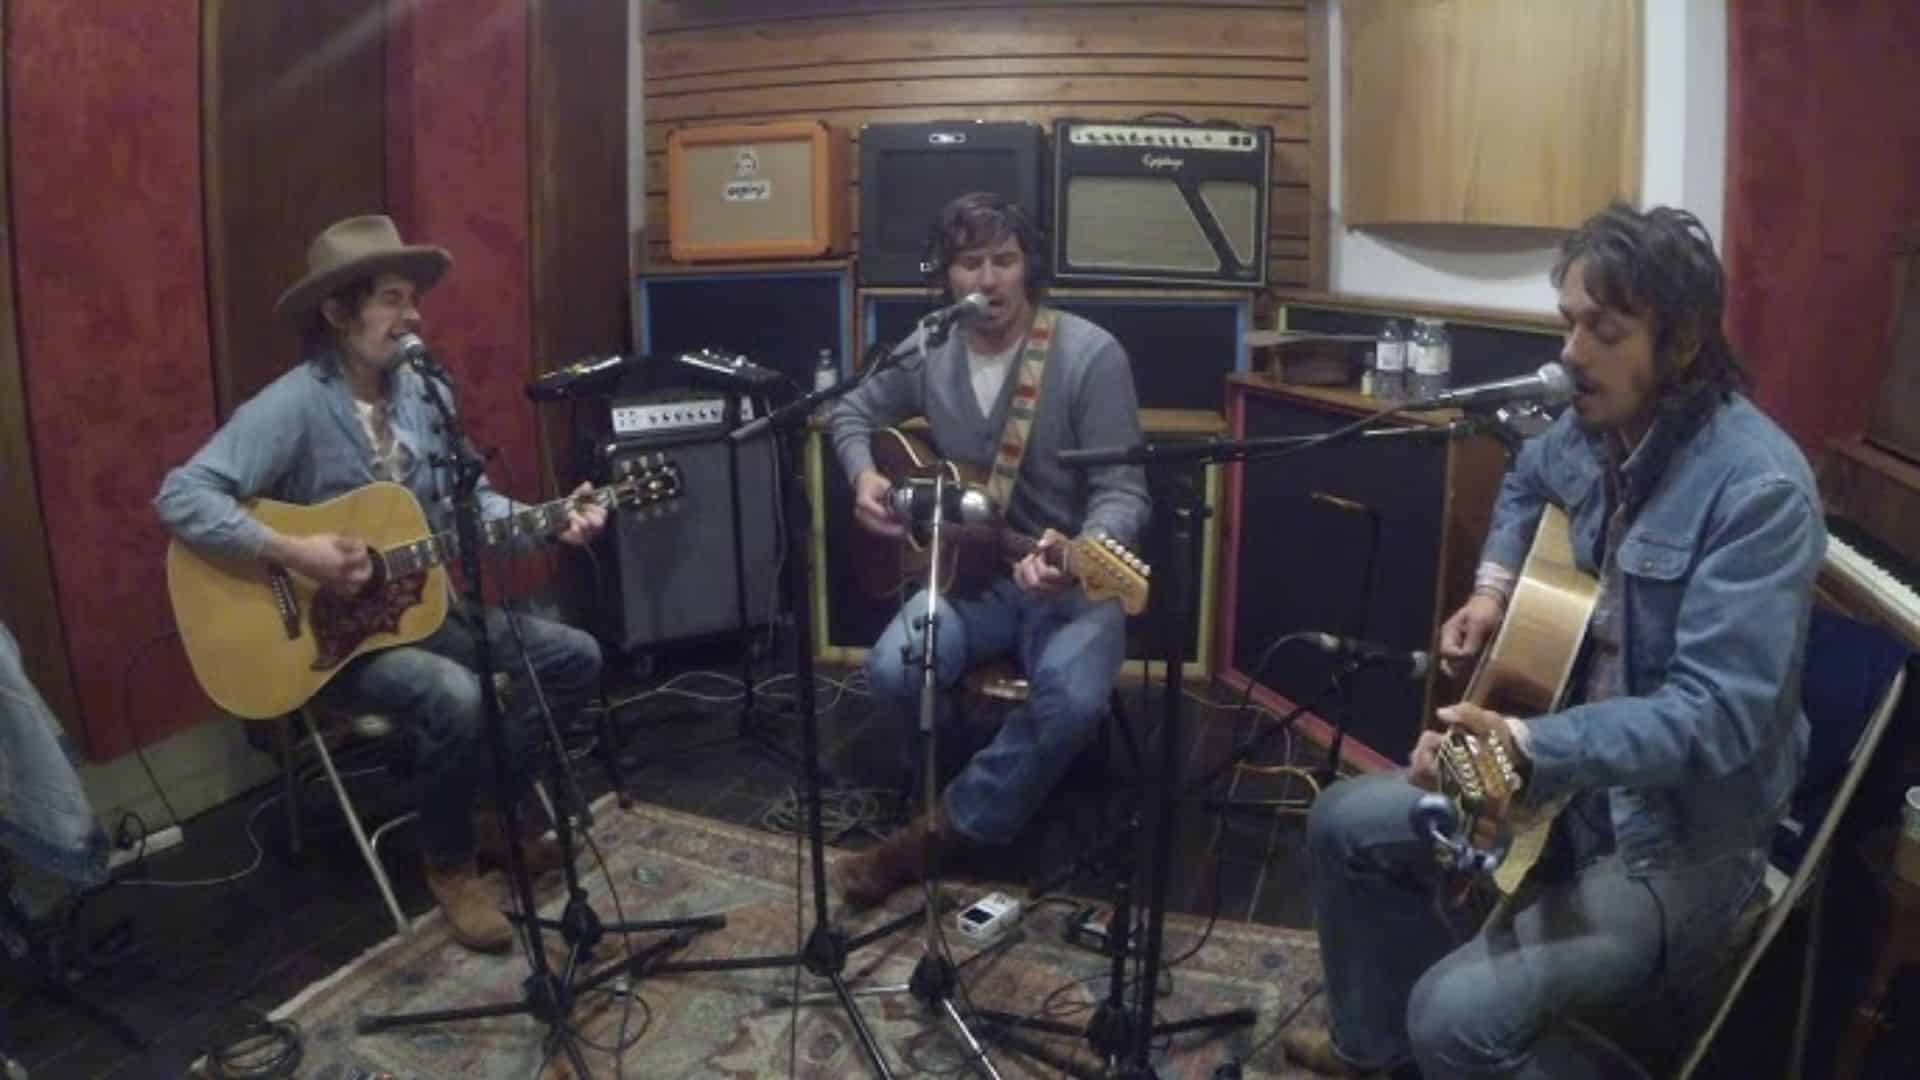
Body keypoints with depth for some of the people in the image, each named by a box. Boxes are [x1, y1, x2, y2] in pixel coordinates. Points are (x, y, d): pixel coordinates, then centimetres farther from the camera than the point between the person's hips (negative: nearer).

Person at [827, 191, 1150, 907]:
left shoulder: (1091, 355, -12)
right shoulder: (928, 353, 3)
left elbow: (1124, 492, -16)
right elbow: (853, 412, 22)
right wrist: (865, 476, 1)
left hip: (1071, 579, -3)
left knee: (1074, 699, -33)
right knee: (893, 670, -25)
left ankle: (945, 832, -9)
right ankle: (1010, 786, 6)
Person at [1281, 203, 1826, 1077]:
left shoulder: (1758, 489, -25)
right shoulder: (1593, 425, -1)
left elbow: (1718, 718, -30)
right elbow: (1526, 484, 24)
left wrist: (1526, 747, -41)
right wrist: (1494, 587, 8)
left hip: (1683, 834, -8)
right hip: (1574, 769, 8)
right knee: (1345, 825, 11)